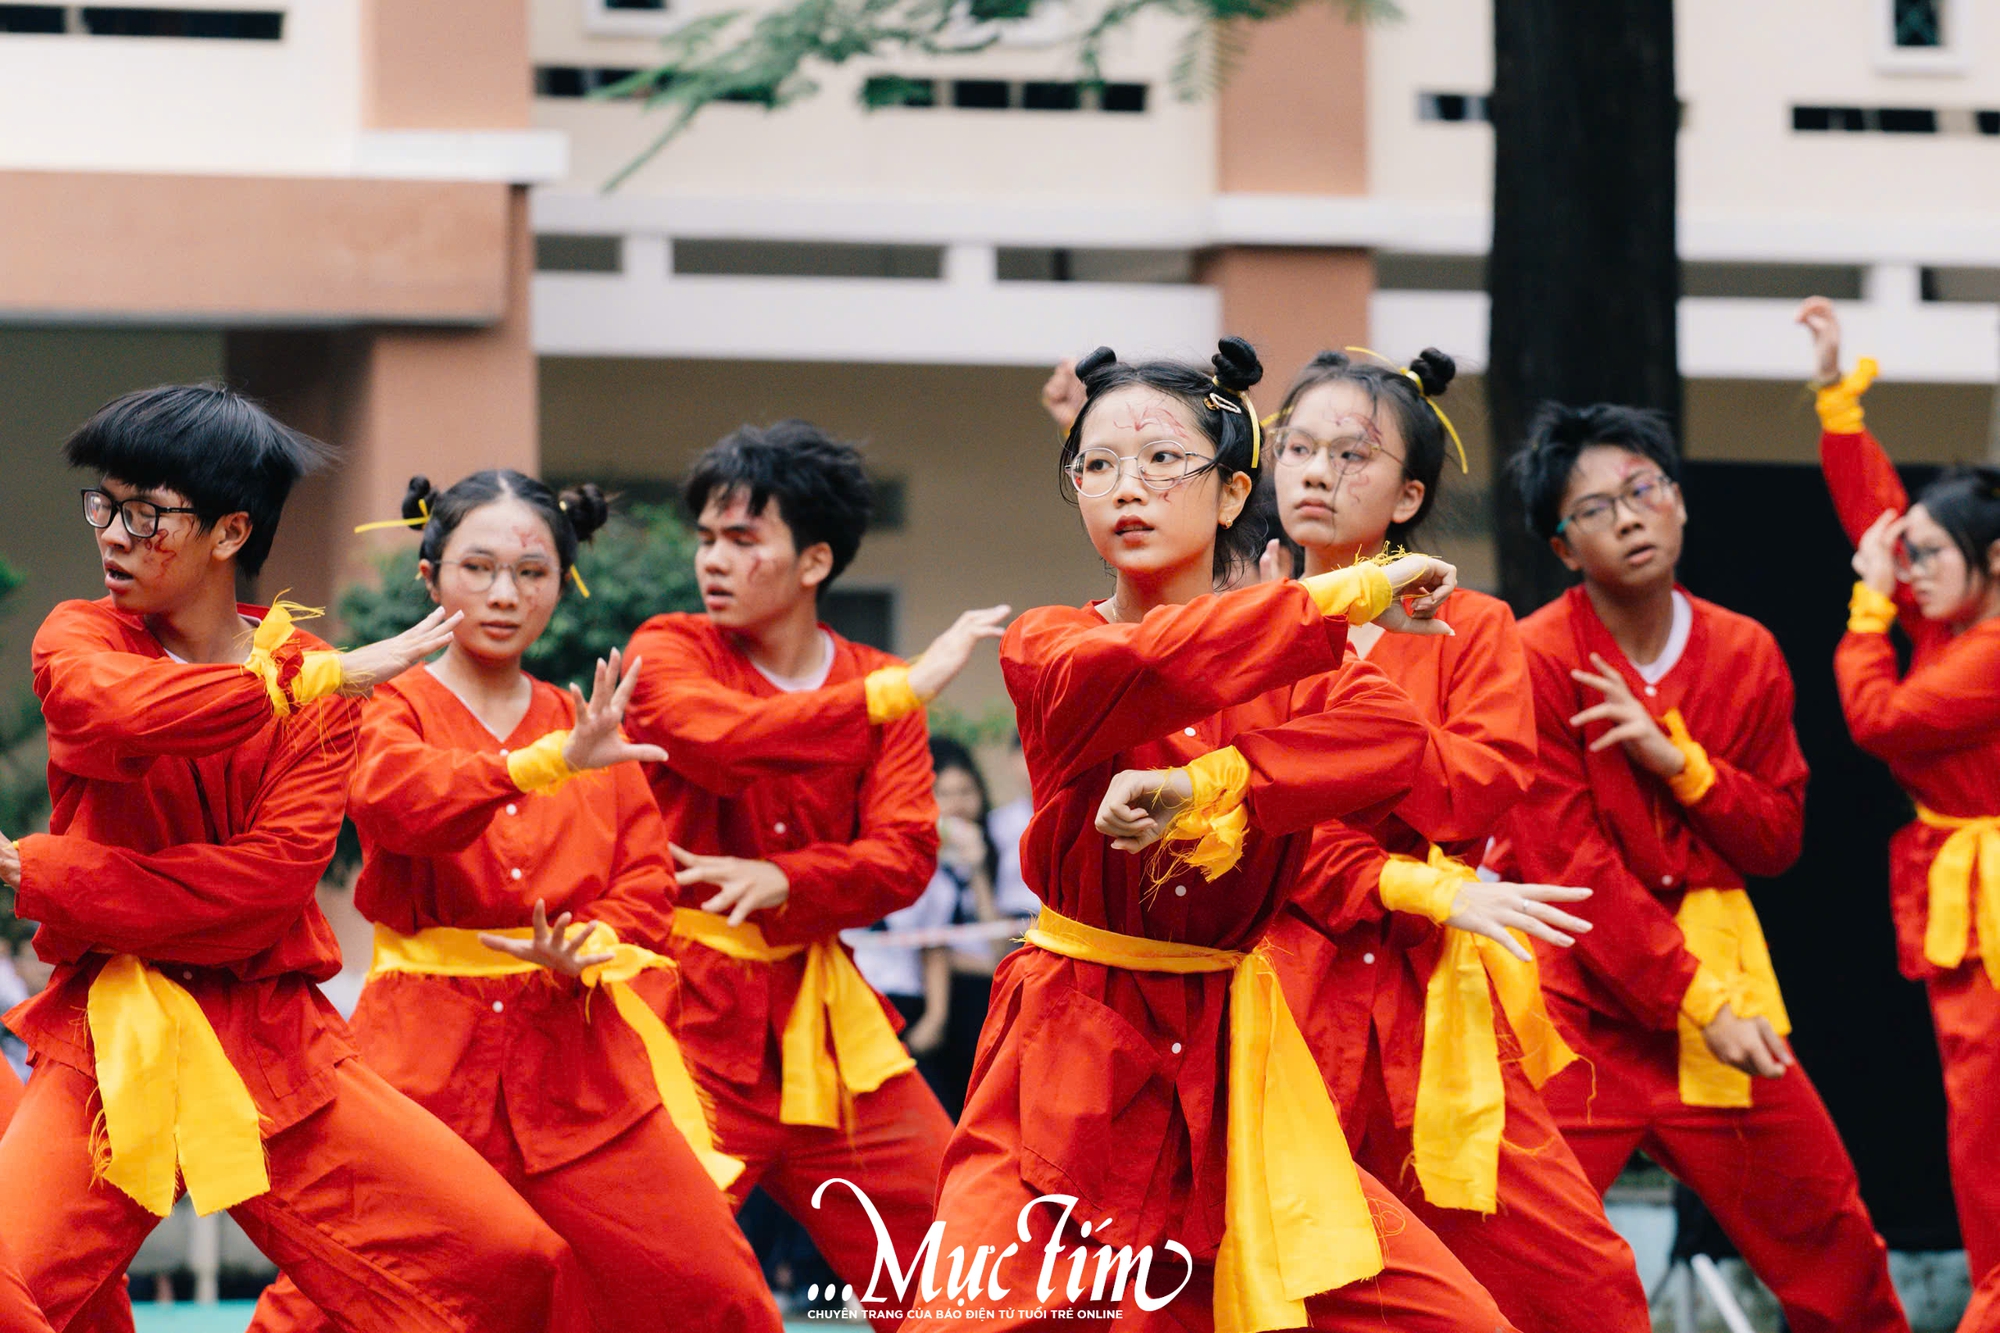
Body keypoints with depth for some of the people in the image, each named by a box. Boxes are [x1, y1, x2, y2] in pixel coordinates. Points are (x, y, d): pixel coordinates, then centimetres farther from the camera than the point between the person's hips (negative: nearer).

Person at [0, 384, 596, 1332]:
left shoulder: (319, 681, 4)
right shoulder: (79, 639, 3)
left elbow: (273, 874, -11)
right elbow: (120, 714, -23)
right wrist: (323, 679, -17)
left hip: (271, 1045, 2)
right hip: (112, 1048, -2)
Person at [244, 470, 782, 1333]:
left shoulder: (591, 727, 15)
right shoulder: (392, 710, 1)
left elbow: (648, 889, 12)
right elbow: (400, 795, -22)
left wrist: (581, 952, -12)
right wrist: (552, 763, -38)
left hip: (577, 1062, 4)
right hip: (427, 1059, -4)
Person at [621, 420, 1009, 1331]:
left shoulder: (879, 686, 8)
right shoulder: (667, 654, -1)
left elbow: (904, 856, -2)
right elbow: (722, 741, -24)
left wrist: (781, 882, -19)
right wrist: (901, 692, -24)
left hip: (822, 1010, 4)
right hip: (696, 1008, -4)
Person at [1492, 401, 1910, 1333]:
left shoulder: (1747, 654, 6)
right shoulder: (1538, 660, -11)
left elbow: (1778, 839, 7)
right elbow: (1569, 865, -14)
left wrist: (1675, 759, -12)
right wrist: (1698, 1003, -18)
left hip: (1723, 982, 5)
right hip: (1582, 992, -5)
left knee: (1832, 1241, 10)